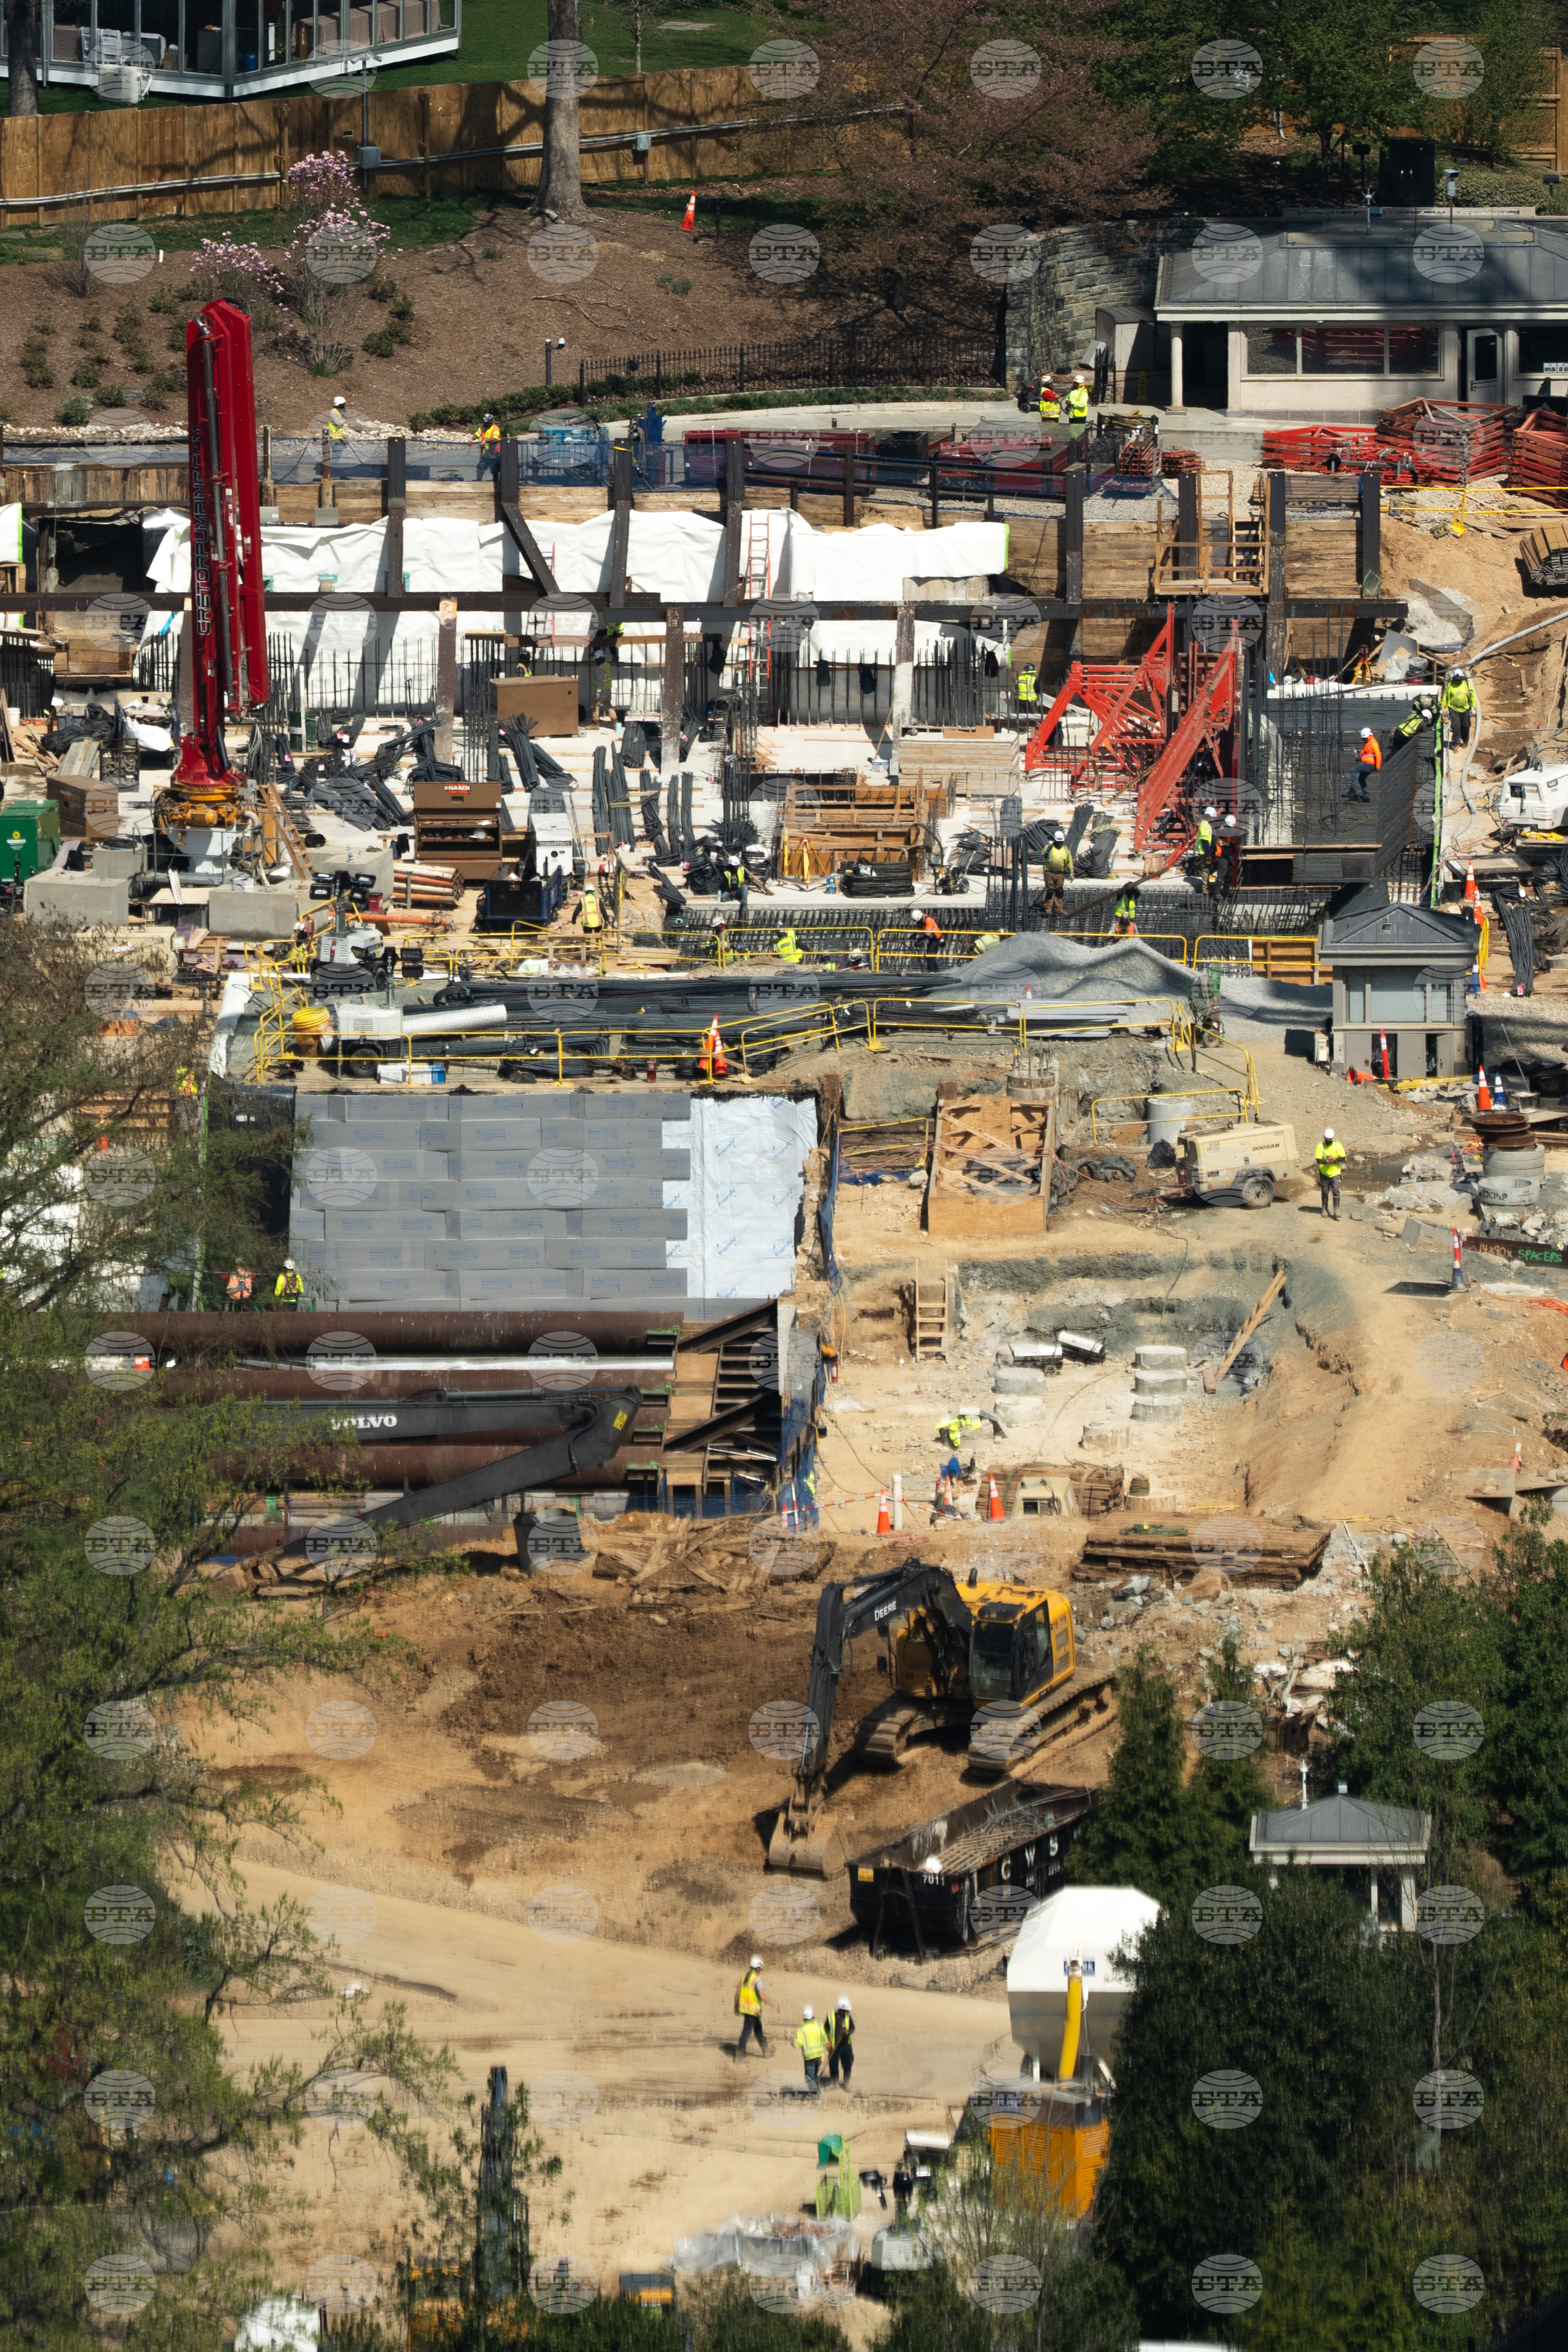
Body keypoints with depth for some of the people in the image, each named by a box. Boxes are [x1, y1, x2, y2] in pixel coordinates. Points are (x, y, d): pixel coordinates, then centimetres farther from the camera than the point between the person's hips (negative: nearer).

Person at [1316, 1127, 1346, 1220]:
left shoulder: (1338, 1146, -3)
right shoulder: (1320, 1146, -5)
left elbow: (1343, 1158, -3)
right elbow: (1318, 1160, -13)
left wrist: (1336, 1160, -23)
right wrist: (1327, 1161, -30)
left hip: (1335, 1173, -1)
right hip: (1324, 1173, 1)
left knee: (1336, 1191, -13)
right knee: (1325, 1192, 10)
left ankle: (1336, 1210, -12)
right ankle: (1325, 1209, 25)